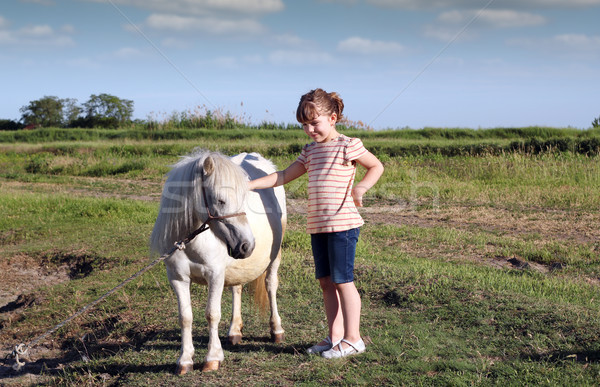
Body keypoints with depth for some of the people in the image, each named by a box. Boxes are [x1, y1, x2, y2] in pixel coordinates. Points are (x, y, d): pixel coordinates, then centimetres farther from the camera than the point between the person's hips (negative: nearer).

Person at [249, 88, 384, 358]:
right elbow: (283, 176, 17)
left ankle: (353, 339, 5)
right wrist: (248, 185, 11)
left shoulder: (348, 146, -5)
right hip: (317, 225, 7)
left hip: (343, 223, -7)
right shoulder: (310, 151, 15)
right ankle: (335, 337, 17)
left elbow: (377, 166, 4)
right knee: (326, 282, 9)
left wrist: (361, 187, -13)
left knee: (342, 281, -4)